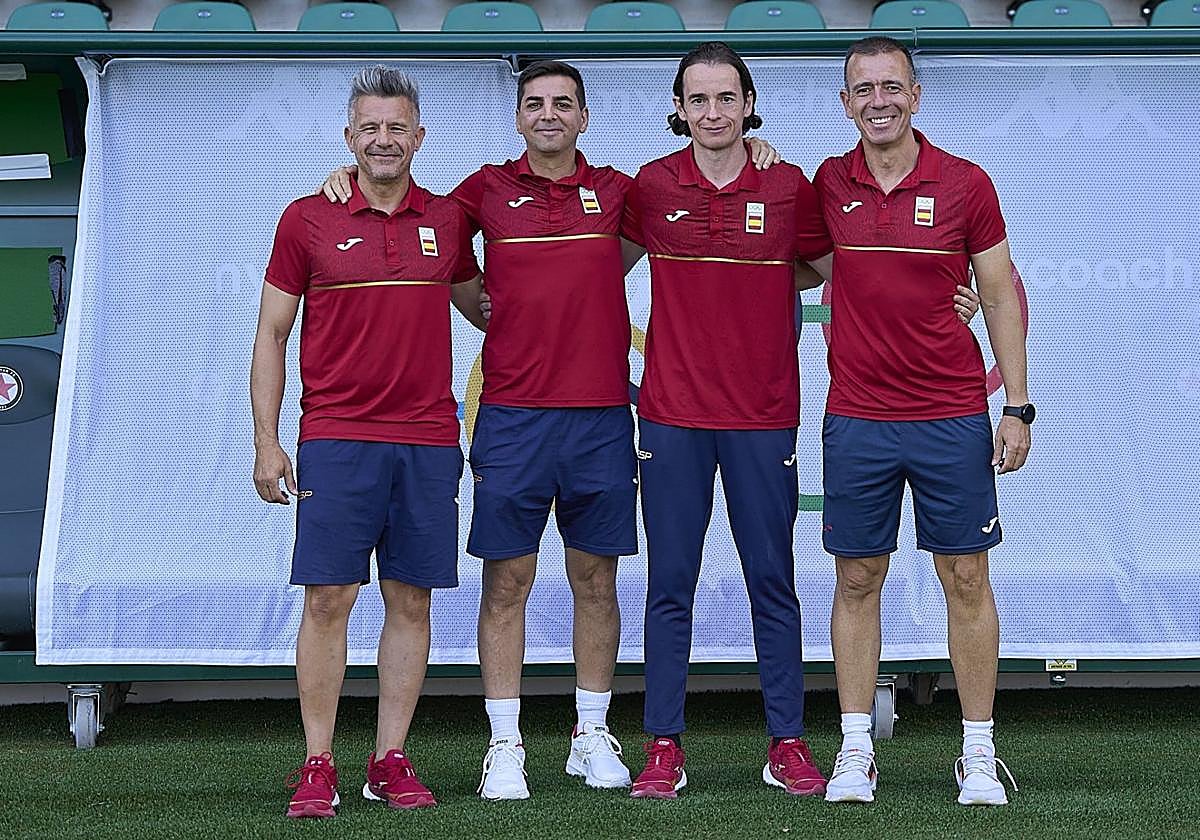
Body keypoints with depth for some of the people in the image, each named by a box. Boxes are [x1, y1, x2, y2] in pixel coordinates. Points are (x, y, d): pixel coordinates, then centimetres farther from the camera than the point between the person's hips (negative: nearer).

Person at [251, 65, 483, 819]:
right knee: (329, 598, -5)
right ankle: (318, 765, 1)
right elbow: (272, 336, 5)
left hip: (428, 439, 2)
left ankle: (391, 760, 11)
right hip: (336, 439, -2)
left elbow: (479, 305, 26)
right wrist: (266, 442, 0)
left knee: (411, 600, 4)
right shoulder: (308, 220, 3)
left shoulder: (447, 220, 9)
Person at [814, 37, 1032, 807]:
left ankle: (979, 754, 11)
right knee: (858, 581, 6)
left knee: (966, 579, 3)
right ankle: (856, 750, 13)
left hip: (953, 417, -1)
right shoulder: (828, 185, 3)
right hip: (857, 418, 1)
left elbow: (1001, 295, 3)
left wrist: (1018, 406, -1)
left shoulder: (965, 184, -1)